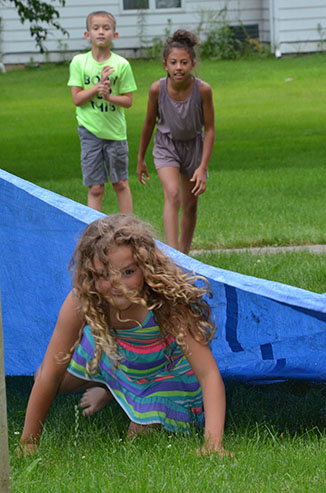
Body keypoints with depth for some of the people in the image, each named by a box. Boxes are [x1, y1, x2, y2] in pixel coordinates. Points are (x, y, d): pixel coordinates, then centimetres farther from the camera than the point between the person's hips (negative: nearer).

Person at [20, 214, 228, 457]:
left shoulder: (168, 303, -43)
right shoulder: (81, 302, -35)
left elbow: (208, 373, -46)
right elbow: (50, 375, -28)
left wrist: (213, 445, -59)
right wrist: (28, 445, -28)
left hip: (167, 370, -3)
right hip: (111, 353, 3)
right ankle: (110, 390, 35)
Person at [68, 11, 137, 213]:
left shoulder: (121, 64, -5)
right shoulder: (79, 62, -3)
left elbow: (128, 100, -2)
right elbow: (77, 99, -5)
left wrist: (108, 96, -20)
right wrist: (98, 86, -19)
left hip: (115, 130, 0)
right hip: (90, 130, 0)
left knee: (120, 183, 10)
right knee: (95, 188, 1)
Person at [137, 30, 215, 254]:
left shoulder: (202, 89, -24)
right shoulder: (158, 89, -21)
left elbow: (209, 129, -14)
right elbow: (149, 124, -4)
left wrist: (203, 167, -18)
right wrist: (141, 159, 6)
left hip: (193, 146, 1)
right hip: (166, 145, -1)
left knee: (190, 206, 10)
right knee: (172, 194, -24)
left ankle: (184, 255, 29)